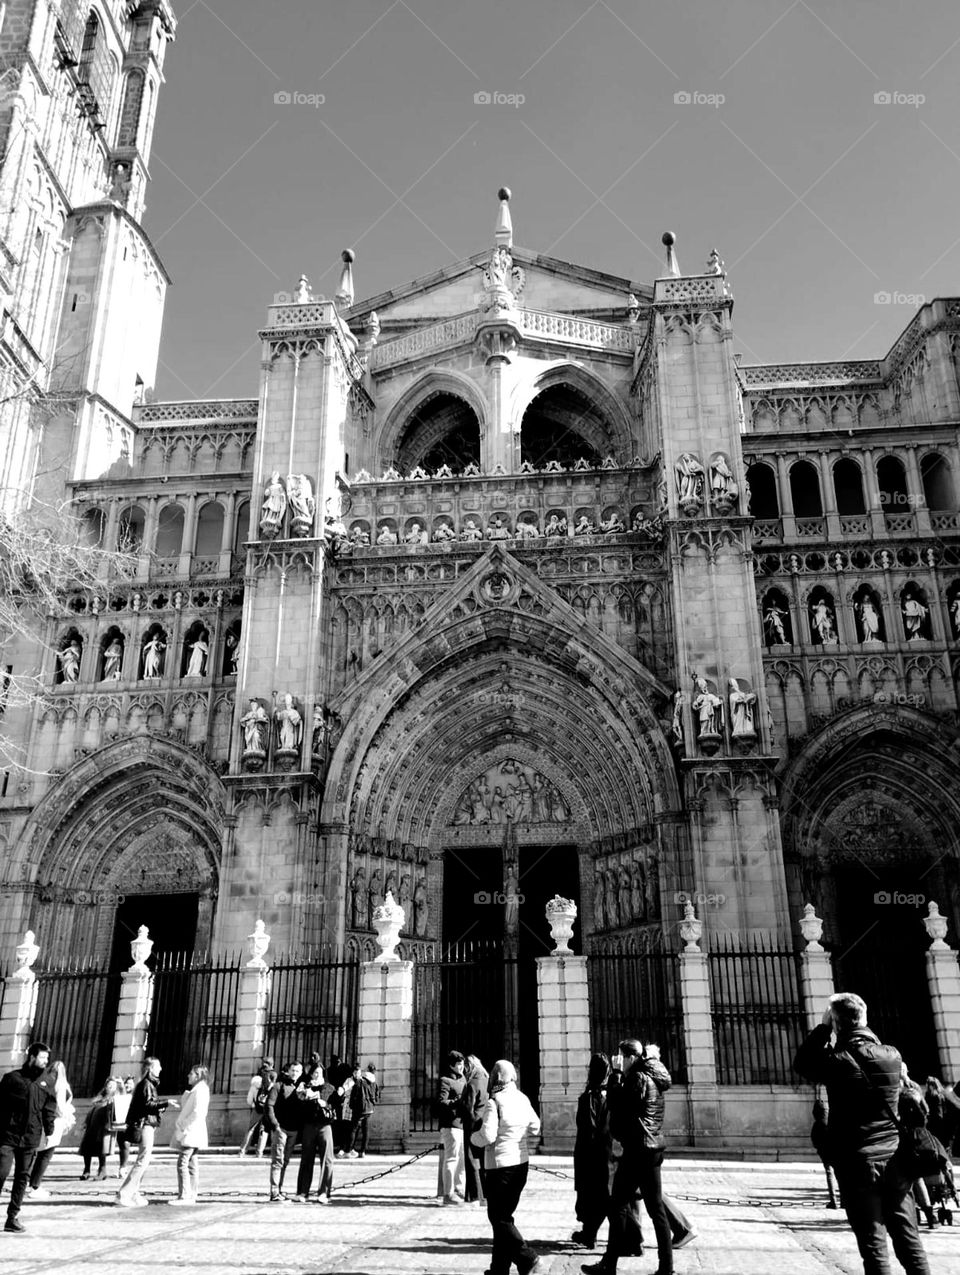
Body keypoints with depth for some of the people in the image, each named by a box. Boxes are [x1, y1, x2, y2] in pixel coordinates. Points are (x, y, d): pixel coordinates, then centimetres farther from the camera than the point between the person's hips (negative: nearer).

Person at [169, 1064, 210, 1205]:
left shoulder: (200, 1090, -12)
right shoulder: (194, 1090, 20)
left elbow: (197, 1112, -20)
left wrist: (185, 1128, -18)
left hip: (191, 1134, -10)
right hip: (191, 1135, 10)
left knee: (182, 1163, -12)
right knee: (191, 1165, 9)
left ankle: (185, 1196, -12)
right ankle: (191, 1196, 11)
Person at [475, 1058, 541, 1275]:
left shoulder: (494, 1102, -16)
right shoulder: (523, 1099, 4)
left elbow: (487, 1136, -20)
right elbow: (535, 1128, 14)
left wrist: (474, 1136, -1)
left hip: (499, 1166, -7)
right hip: (521, 1163, 7)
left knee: (499, 1218, 4)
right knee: (505, 1215, 16)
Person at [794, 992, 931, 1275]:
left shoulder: (837, 1060, -13)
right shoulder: (892, 1055, -1)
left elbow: (802, 1062, 5)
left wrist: (822, 1028, 3)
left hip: (858, 1162, -4)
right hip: (895, 1157, 4)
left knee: (873, 1245, 1)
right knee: (909, 1241, 12)